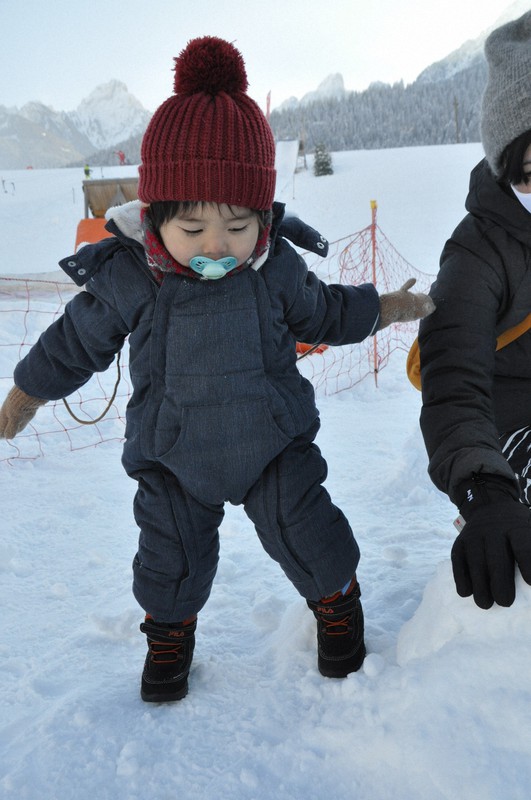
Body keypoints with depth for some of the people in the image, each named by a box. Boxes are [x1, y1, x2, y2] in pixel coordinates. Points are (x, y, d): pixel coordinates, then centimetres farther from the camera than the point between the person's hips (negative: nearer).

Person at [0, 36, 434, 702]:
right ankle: (170, 627, 43)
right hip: (172, 453, 1)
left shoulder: (274, 267, -13)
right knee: (171, 549, 12)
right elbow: (77, 341, -1)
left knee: (304, 531, 6)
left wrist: (381, 309, 7)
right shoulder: (125, 277, -18)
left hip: (273, 440, 0)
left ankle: (336, 600, 38)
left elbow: (320, 312, 8)